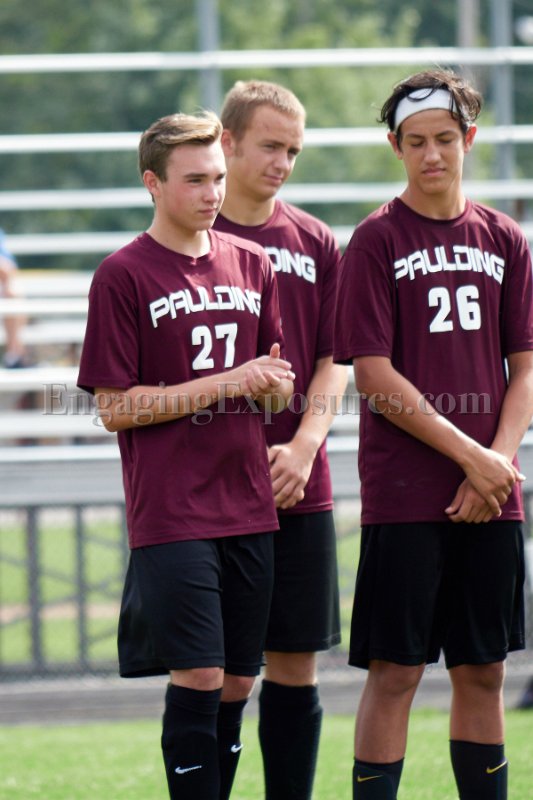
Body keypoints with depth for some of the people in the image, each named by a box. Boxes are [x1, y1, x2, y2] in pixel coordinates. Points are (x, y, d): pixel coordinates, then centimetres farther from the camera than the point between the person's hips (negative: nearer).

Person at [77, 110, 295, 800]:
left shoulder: (252, 265, 12)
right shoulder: (122, 276, -4)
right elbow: (116, 408, -8)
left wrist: (273, 383, -6)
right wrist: (225, 385, -13)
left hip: (248, 510, 5)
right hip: (170, 514, -5)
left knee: (236, 684, 7)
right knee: (197, 678, -12)